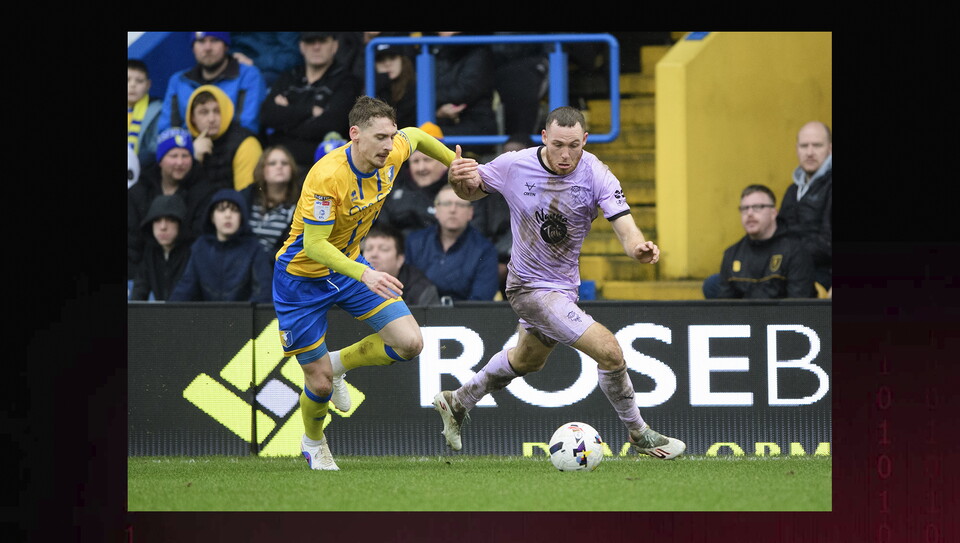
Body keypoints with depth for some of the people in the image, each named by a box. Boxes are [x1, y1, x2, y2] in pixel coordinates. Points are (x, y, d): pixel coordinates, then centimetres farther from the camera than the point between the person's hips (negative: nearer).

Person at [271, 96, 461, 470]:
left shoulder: (392, 154, -13)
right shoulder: (326, 176, -33)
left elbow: (415, 136, 12)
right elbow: (314, 244, -35)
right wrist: (364, 275, -46)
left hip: (349, 265, 6)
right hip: (302, 276, -6)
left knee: (410, 343, -11)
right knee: (320, 384, 0)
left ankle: (338, 364, 17)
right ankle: (313, 443, 35)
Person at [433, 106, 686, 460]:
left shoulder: (595, 175, -17)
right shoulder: (513, 166, -18)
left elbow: (625, 227, -26)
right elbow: (472, 191, 0)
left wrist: (640, 249, -49)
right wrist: (458, 179, -24)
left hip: (564, 285, 5)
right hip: (531, 288, -5)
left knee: (528, 360, 30)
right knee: (609, 351, -17)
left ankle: (456, 403, 53)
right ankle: (638, 433, 4)